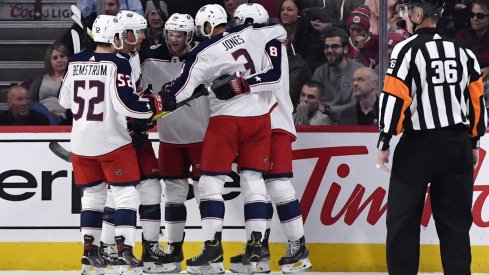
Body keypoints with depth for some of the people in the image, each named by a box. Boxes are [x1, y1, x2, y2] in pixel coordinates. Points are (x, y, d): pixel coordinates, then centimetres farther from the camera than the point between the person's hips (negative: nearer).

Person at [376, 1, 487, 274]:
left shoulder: (408, 49, -8)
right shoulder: (462, 51, 9)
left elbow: (395, 98, -13)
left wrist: (385, 143, -8)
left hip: (419, 146, -5)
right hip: (458, 146, 5)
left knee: (403, 219, 2)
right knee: (455, 220, 8)